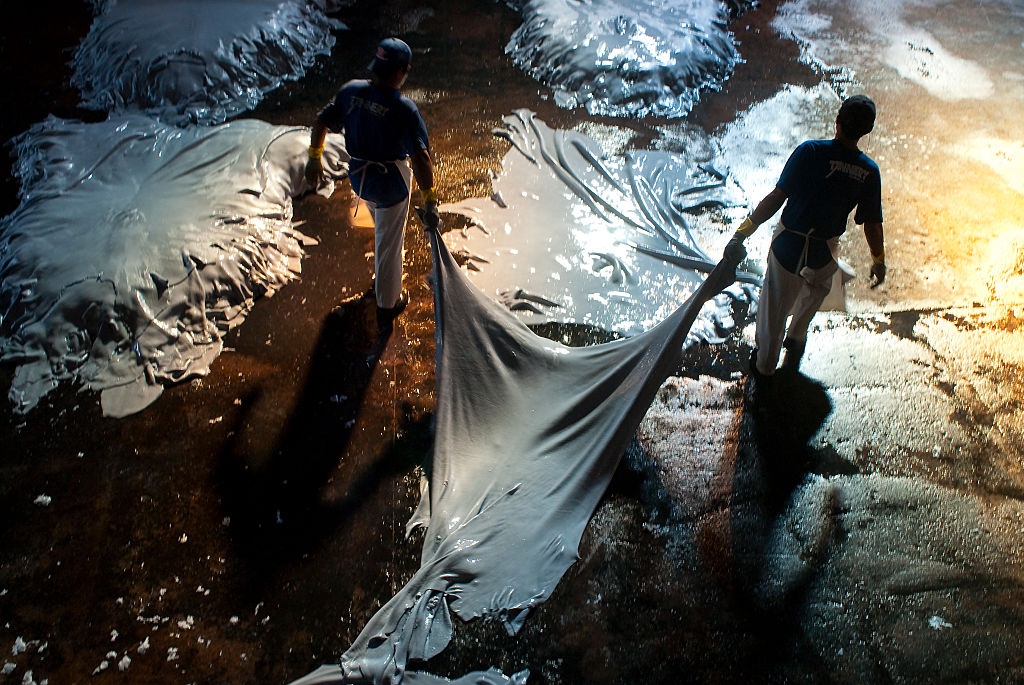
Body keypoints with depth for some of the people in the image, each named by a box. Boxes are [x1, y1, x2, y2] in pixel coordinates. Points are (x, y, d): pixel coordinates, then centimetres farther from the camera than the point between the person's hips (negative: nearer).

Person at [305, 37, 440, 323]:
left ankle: (382, 275, 60)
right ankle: (387, 305, 31)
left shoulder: (351, 91, -12)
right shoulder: (404, 109, -27)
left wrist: (314, 159, 12)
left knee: (383, 228, 35)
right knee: (388, 242, 13)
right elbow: (420, 158, -33)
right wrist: (429, 200, -28)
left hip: (358, 177, 6)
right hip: (391, 181, -6)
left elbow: (320, 122, -2)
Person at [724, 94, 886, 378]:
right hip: (824, 255, 3)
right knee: (813, 292, 35)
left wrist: (742, 232, -14)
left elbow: (776, 198, -20)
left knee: (774, 309, 16)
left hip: (787, 247, -2)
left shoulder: (810, 152, -19)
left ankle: (764, 366, 34)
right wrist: (879, 261, 15)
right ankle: (796, 340, 55)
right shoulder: (869, 172, -10)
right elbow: (872, 225, -2)